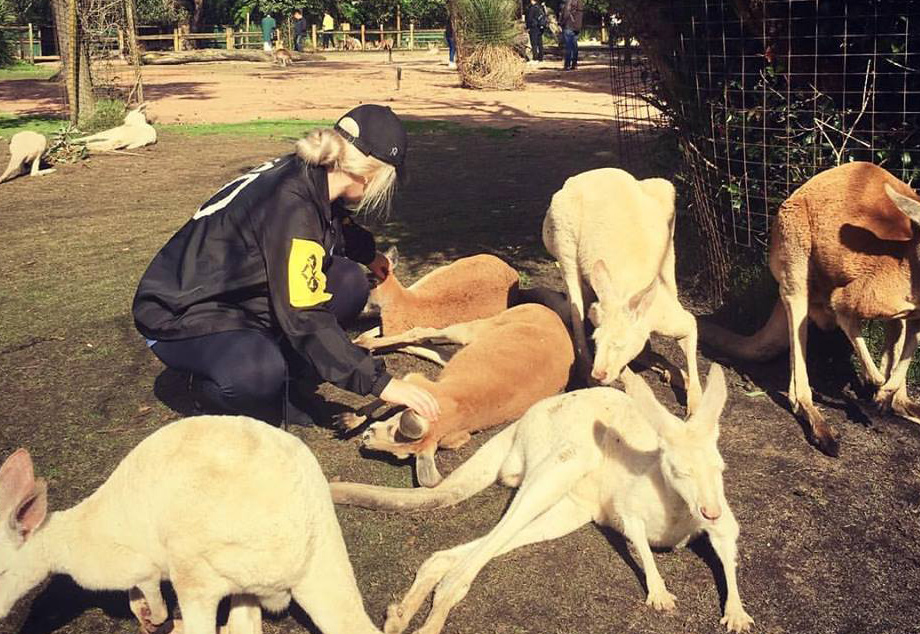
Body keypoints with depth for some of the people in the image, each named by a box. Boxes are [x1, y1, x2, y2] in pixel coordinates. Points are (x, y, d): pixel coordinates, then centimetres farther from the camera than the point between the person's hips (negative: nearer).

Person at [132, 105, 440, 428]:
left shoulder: (310, 176, -3)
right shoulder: (291, 204, -30)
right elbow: (306, 319, -34)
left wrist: (369, 255, 43)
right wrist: (381, 383, -31)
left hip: (238, 296, 9)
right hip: (182, 317, -9)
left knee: (349, 282, -2)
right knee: (257, 374, -38)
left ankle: (280, 387, 0)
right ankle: (214, 390, -2)